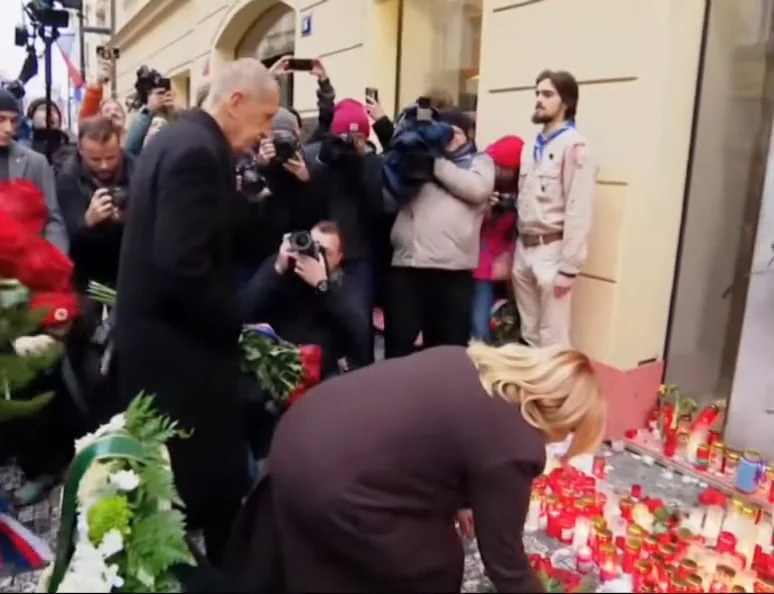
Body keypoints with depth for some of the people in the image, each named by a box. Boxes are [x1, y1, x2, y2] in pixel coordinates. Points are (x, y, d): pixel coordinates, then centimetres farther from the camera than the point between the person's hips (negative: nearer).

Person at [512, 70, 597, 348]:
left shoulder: (574, 146, -10)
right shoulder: (532, 147, 14)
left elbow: (579, 212, -15)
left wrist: (568, 266, -18)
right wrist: (515, 248, 7)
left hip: (551, 251, -7)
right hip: (524, 249, 7)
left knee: (552, 339, 0)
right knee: (529, 335, 16)